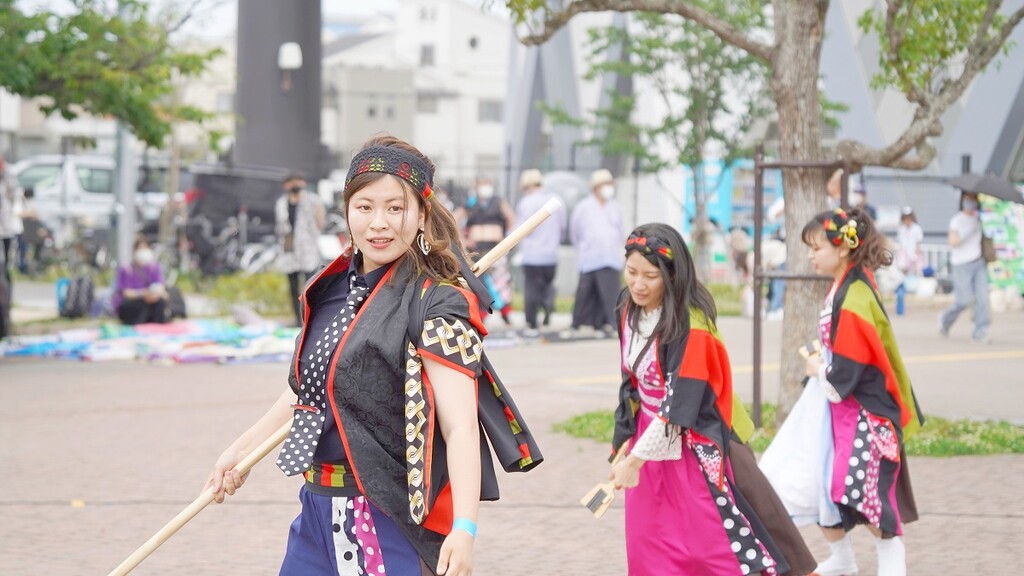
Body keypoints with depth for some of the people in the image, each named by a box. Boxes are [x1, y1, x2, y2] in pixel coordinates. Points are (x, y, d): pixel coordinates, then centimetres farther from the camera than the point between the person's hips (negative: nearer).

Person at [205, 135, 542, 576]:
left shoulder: (437, 302, -14)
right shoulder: (335, 286, 8)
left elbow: (460, 425, -22)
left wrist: (464, 528, -33)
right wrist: (242, 447, 28)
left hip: (391, 520, -7)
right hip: (318, 514, 7)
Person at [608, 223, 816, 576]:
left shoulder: (691, 328, -23)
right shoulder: (630, 312, -1)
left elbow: (679, 407, -23)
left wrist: (634, 459, -21)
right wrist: (625, 441, 9)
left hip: (697, 449, -7)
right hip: (650, 441, 7)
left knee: (719, 547, -3)